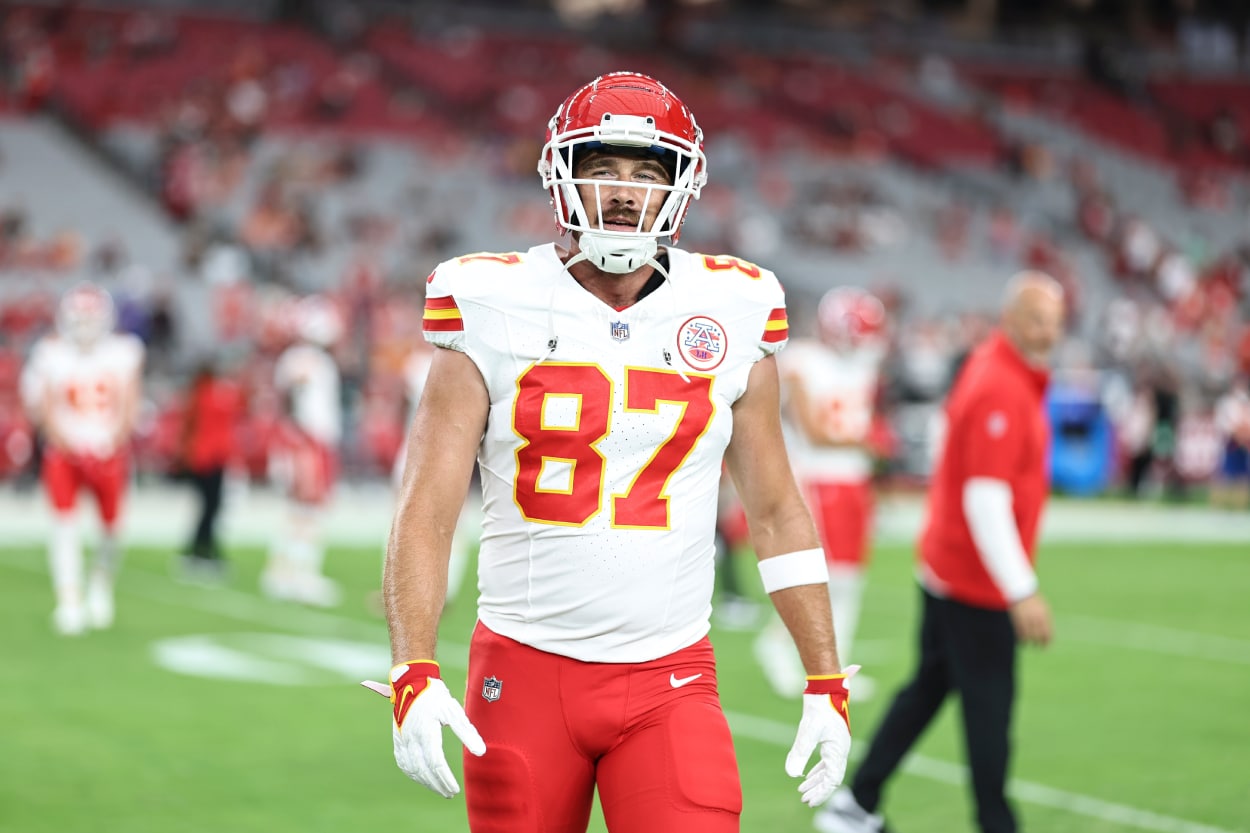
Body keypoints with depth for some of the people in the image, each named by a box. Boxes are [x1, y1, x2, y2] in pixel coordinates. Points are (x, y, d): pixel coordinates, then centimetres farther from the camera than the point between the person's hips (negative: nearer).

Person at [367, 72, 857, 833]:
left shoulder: (729, 320, 4)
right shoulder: (495, 316, -2)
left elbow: (777, 512, 11)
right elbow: (426, 512, -4)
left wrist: (826, 685, 8)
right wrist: (414, 676, -16)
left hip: (669, 681, 0)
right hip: (524, 673, 0)